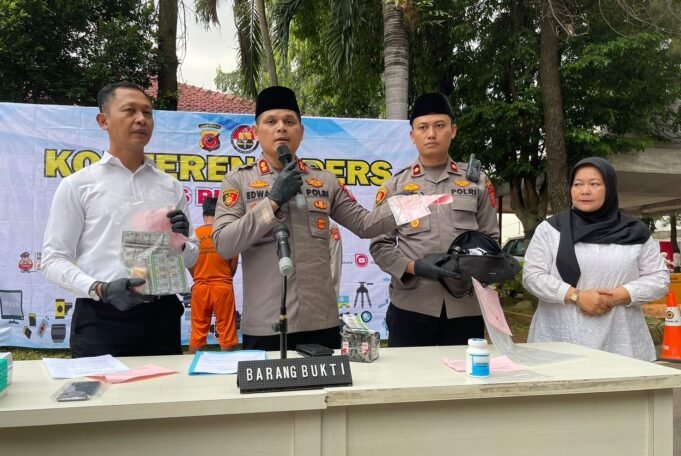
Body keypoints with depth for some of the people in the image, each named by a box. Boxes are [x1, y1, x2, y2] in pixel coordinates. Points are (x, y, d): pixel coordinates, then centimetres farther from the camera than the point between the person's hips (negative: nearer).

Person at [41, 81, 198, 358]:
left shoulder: (171, 187, 11)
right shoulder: (77, 184, 2)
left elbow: (191, 257, 17)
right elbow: (54, 259, -1)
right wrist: (100, 289, -17)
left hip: (161, 317, 3)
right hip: (100, 319, -3)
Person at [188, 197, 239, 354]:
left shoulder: (194, 234, -2)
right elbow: (234, 263, 1)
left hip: (200, 287, 2)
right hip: (223, 287, -1)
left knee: (197, 331, 11)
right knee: (226, 330, 7)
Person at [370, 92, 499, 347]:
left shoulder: (477, 182, 9)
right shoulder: (395, 186, 5)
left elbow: (491, 239, 10)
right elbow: (380, 245, 2)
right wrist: (413, 267, -15)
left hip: (466, 305, 2)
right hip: (411, 305, -1)